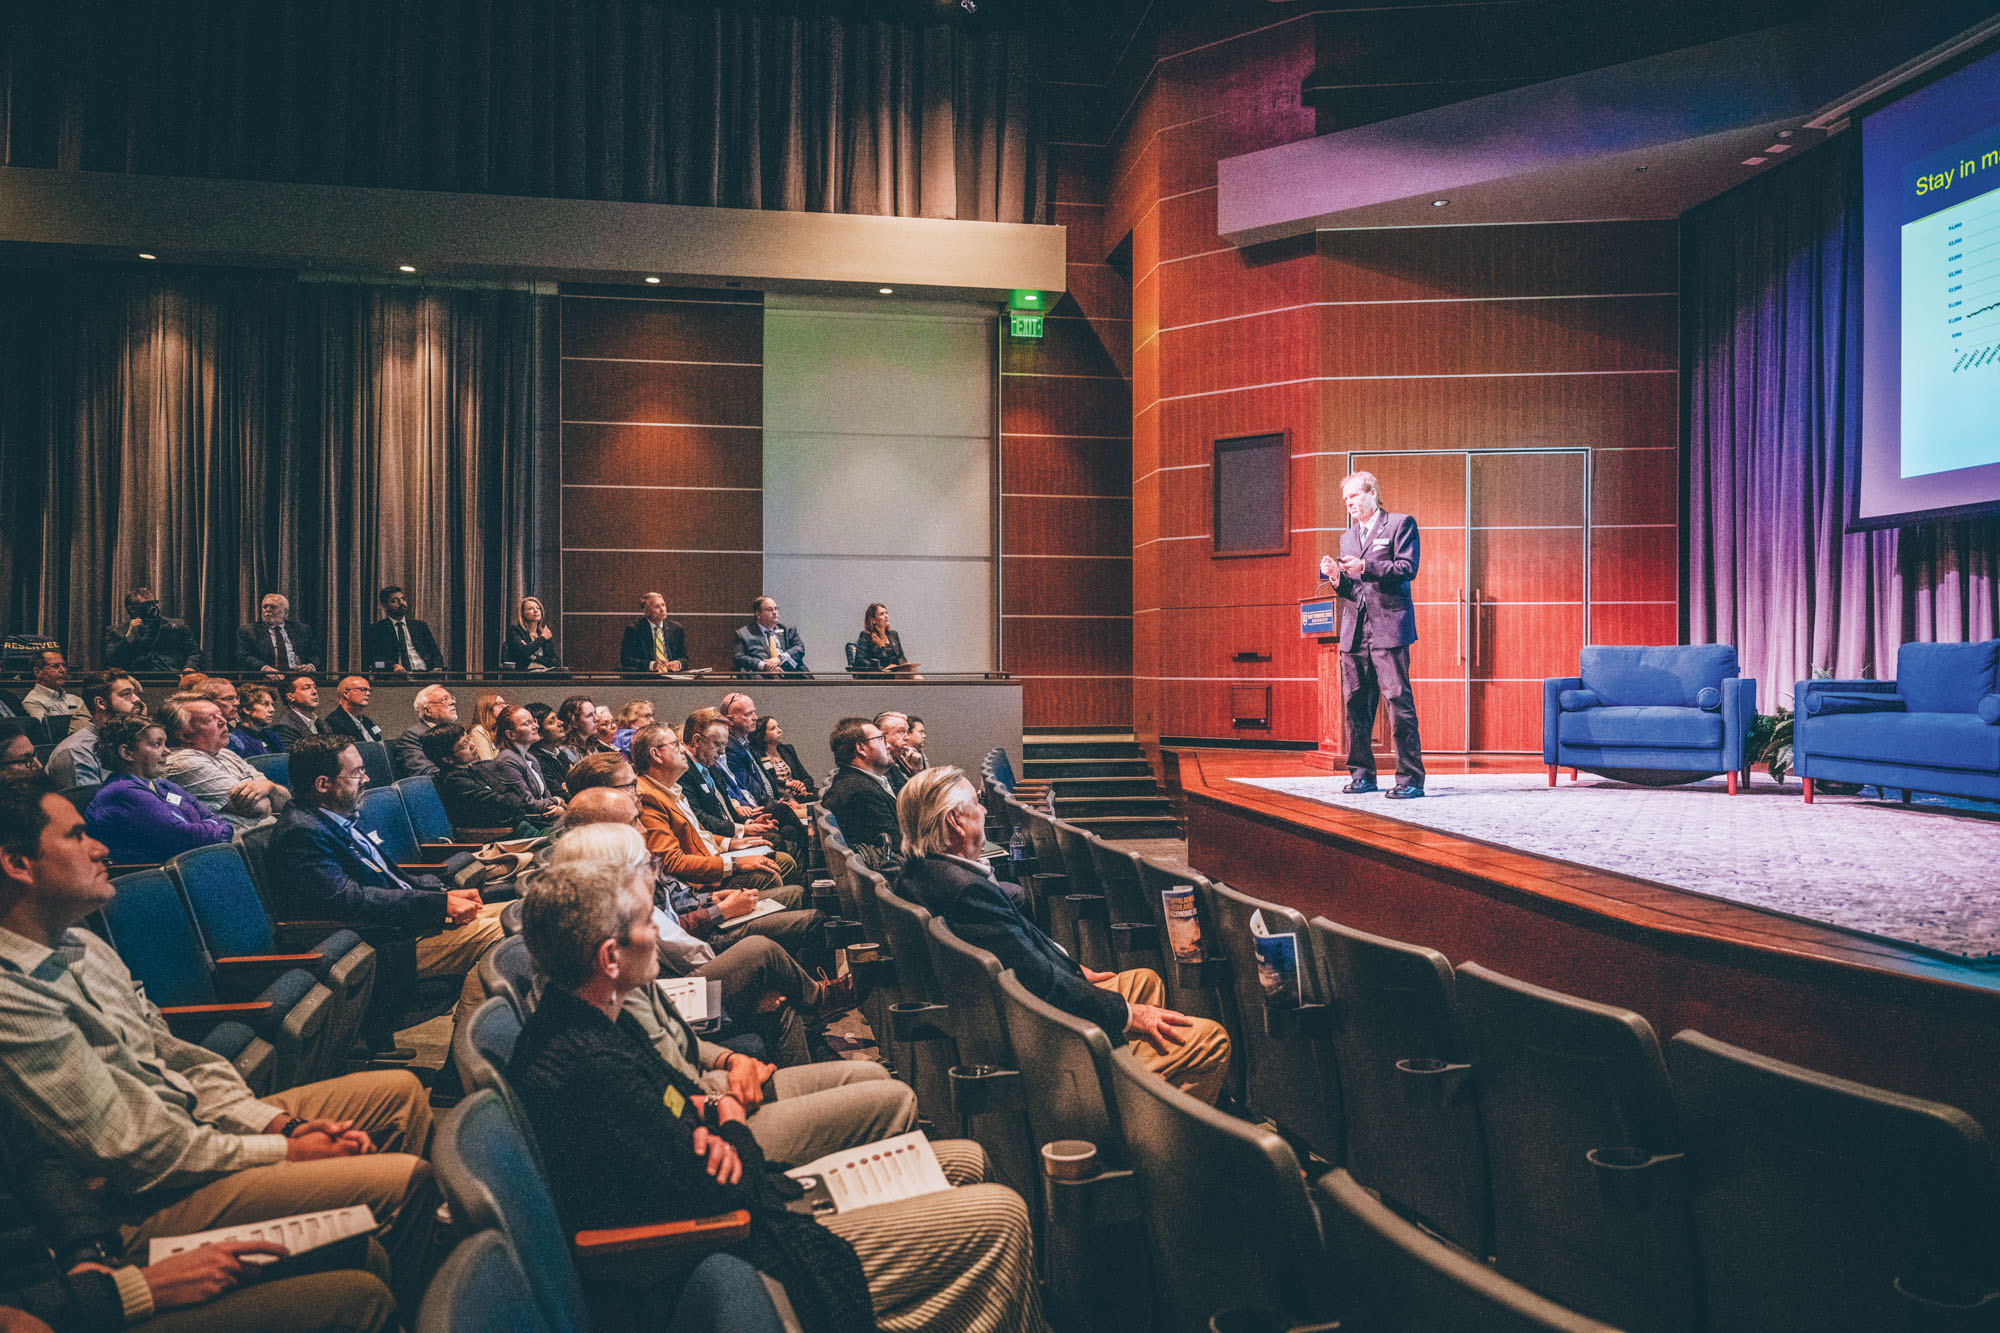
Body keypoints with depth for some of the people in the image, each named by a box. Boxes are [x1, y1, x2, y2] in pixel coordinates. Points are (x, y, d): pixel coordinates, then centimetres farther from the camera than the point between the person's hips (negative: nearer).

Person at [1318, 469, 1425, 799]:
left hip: (1388, 627, -6)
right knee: (1355, 703, 6)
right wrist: (1336, 576, 1)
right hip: (1354, 632, 6)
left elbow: (1407, 568, -8)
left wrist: (1366, 567, -18)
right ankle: (1362, 774, 15)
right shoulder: (1348, 537, 23)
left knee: (1398, 700, -11)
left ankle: (1410, 778, -9)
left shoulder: (1400, 524, 5)